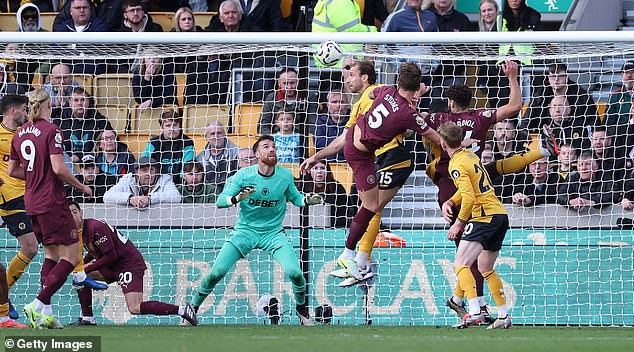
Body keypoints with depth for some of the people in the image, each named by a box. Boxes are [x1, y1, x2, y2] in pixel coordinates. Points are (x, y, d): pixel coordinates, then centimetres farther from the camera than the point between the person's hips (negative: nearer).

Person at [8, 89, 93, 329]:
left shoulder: (20, 133, 9)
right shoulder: (51, 130, -13)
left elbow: (12, 170, 15)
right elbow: (58, 168, -20)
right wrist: (81, 187, -7)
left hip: (31, 202, 8)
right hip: (51, 201, -8)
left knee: (51, 255, 18)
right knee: (72, 256, -3)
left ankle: (45, 314, 10)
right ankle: (39, 305, -14)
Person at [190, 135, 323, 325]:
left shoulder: (285, 175, -5)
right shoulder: (243, 175, -12)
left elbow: (294, 197, 13)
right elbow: (220, 201, -12)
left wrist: (307, 200, -8)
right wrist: (237, 198, -33)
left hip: (273, 232, 1)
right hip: (245, 230, -1)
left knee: (294, 272, -19)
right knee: (217, 272, -16)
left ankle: (302, 308, 12)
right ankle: (193, 308, 6)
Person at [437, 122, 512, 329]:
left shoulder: (457, 165, -12)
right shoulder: (470, 155, 16)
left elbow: (469, 198, -21)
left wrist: (459, 223, -10)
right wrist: (450, 202, 13)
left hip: (485, 217, -10)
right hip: (500, 214, 10)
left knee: (460, 264, -16)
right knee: (486, 269, 21)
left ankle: (475, 312, -32)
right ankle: (504, 316, 20)